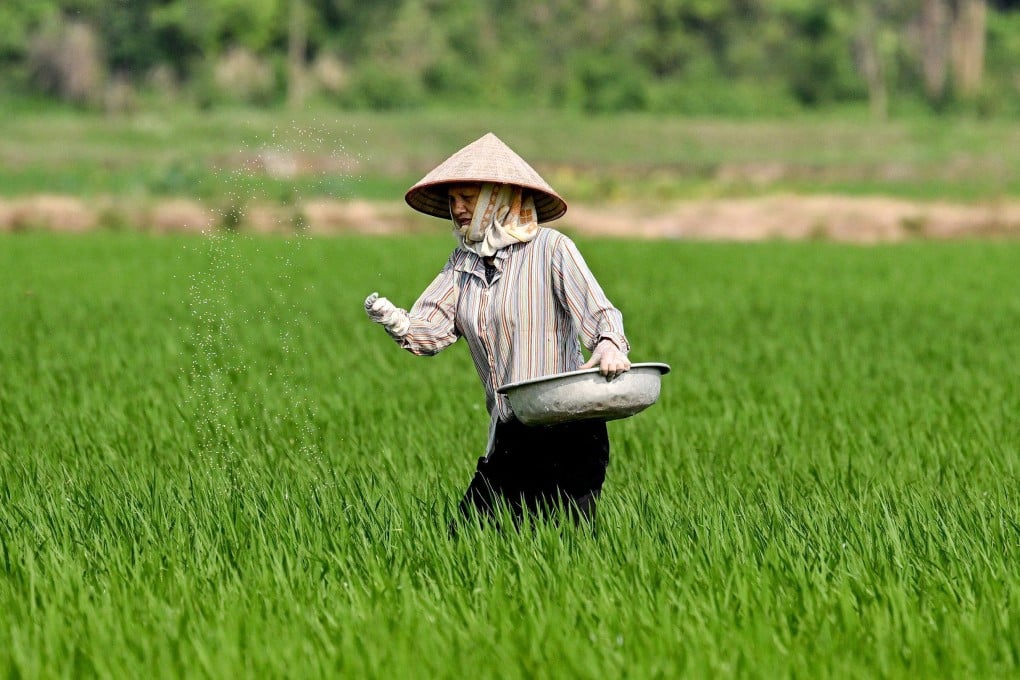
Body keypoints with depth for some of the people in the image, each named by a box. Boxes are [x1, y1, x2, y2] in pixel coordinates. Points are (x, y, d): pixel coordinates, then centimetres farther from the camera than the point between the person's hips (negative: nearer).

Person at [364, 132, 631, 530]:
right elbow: (432, 329, 2)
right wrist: (396, 322, -20)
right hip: (505, 442, 7)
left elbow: (597, 311, -15)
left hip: (566, 436, -7)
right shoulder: (463, 262, 13)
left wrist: (610, 347, -38)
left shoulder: (550, 249, -6)